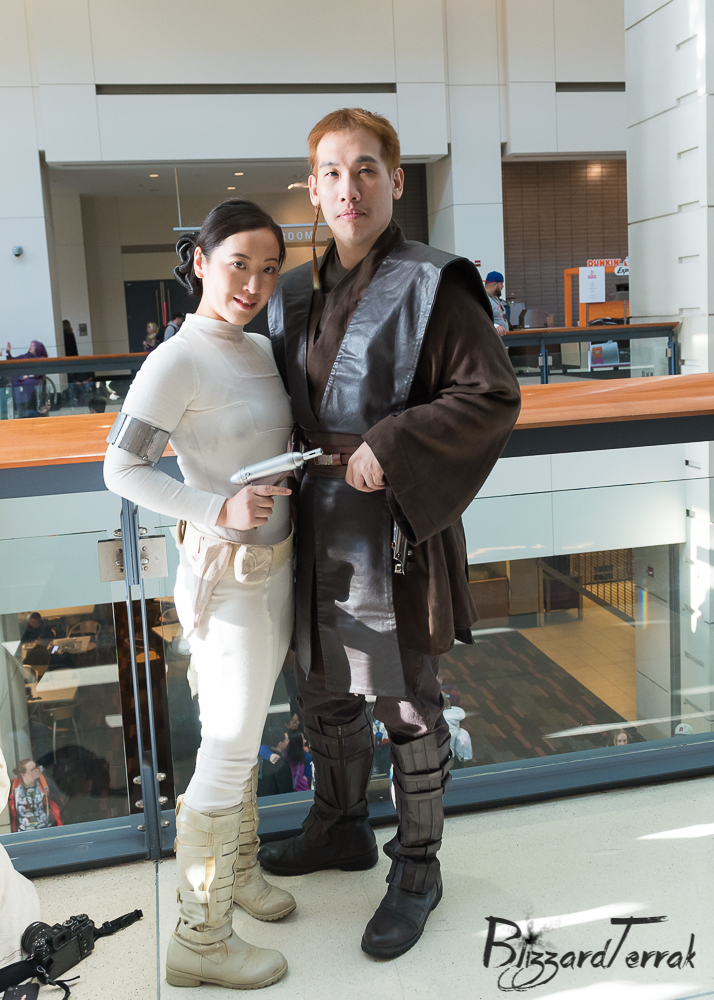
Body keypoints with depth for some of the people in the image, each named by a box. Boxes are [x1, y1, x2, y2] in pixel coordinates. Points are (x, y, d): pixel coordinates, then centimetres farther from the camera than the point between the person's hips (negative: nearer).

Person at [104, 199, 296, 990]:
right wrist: (219, 509, -27)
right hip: (226, 581, -8)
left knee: (241, 732, 22)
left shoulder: (258, 351, 5)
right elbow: (121, 470, -18)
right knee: (227, 756, 2)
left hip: (275, 568, 8)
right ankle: (199, 937, 20)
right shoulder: (176, 361, -19)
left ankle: (237, 865, 43)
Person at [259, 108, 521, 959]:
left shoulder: (431, 286, -10)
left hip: (394, 530, -6)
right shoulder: (293, 295, 9)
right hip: (317, 531, 6)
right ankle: (342, 827, 43)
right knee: (323, 692, 19)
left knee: (405, 706, 7)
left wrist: (390, 449, -21)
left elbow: (494, 395, -15)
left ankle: (416, 868, 27)